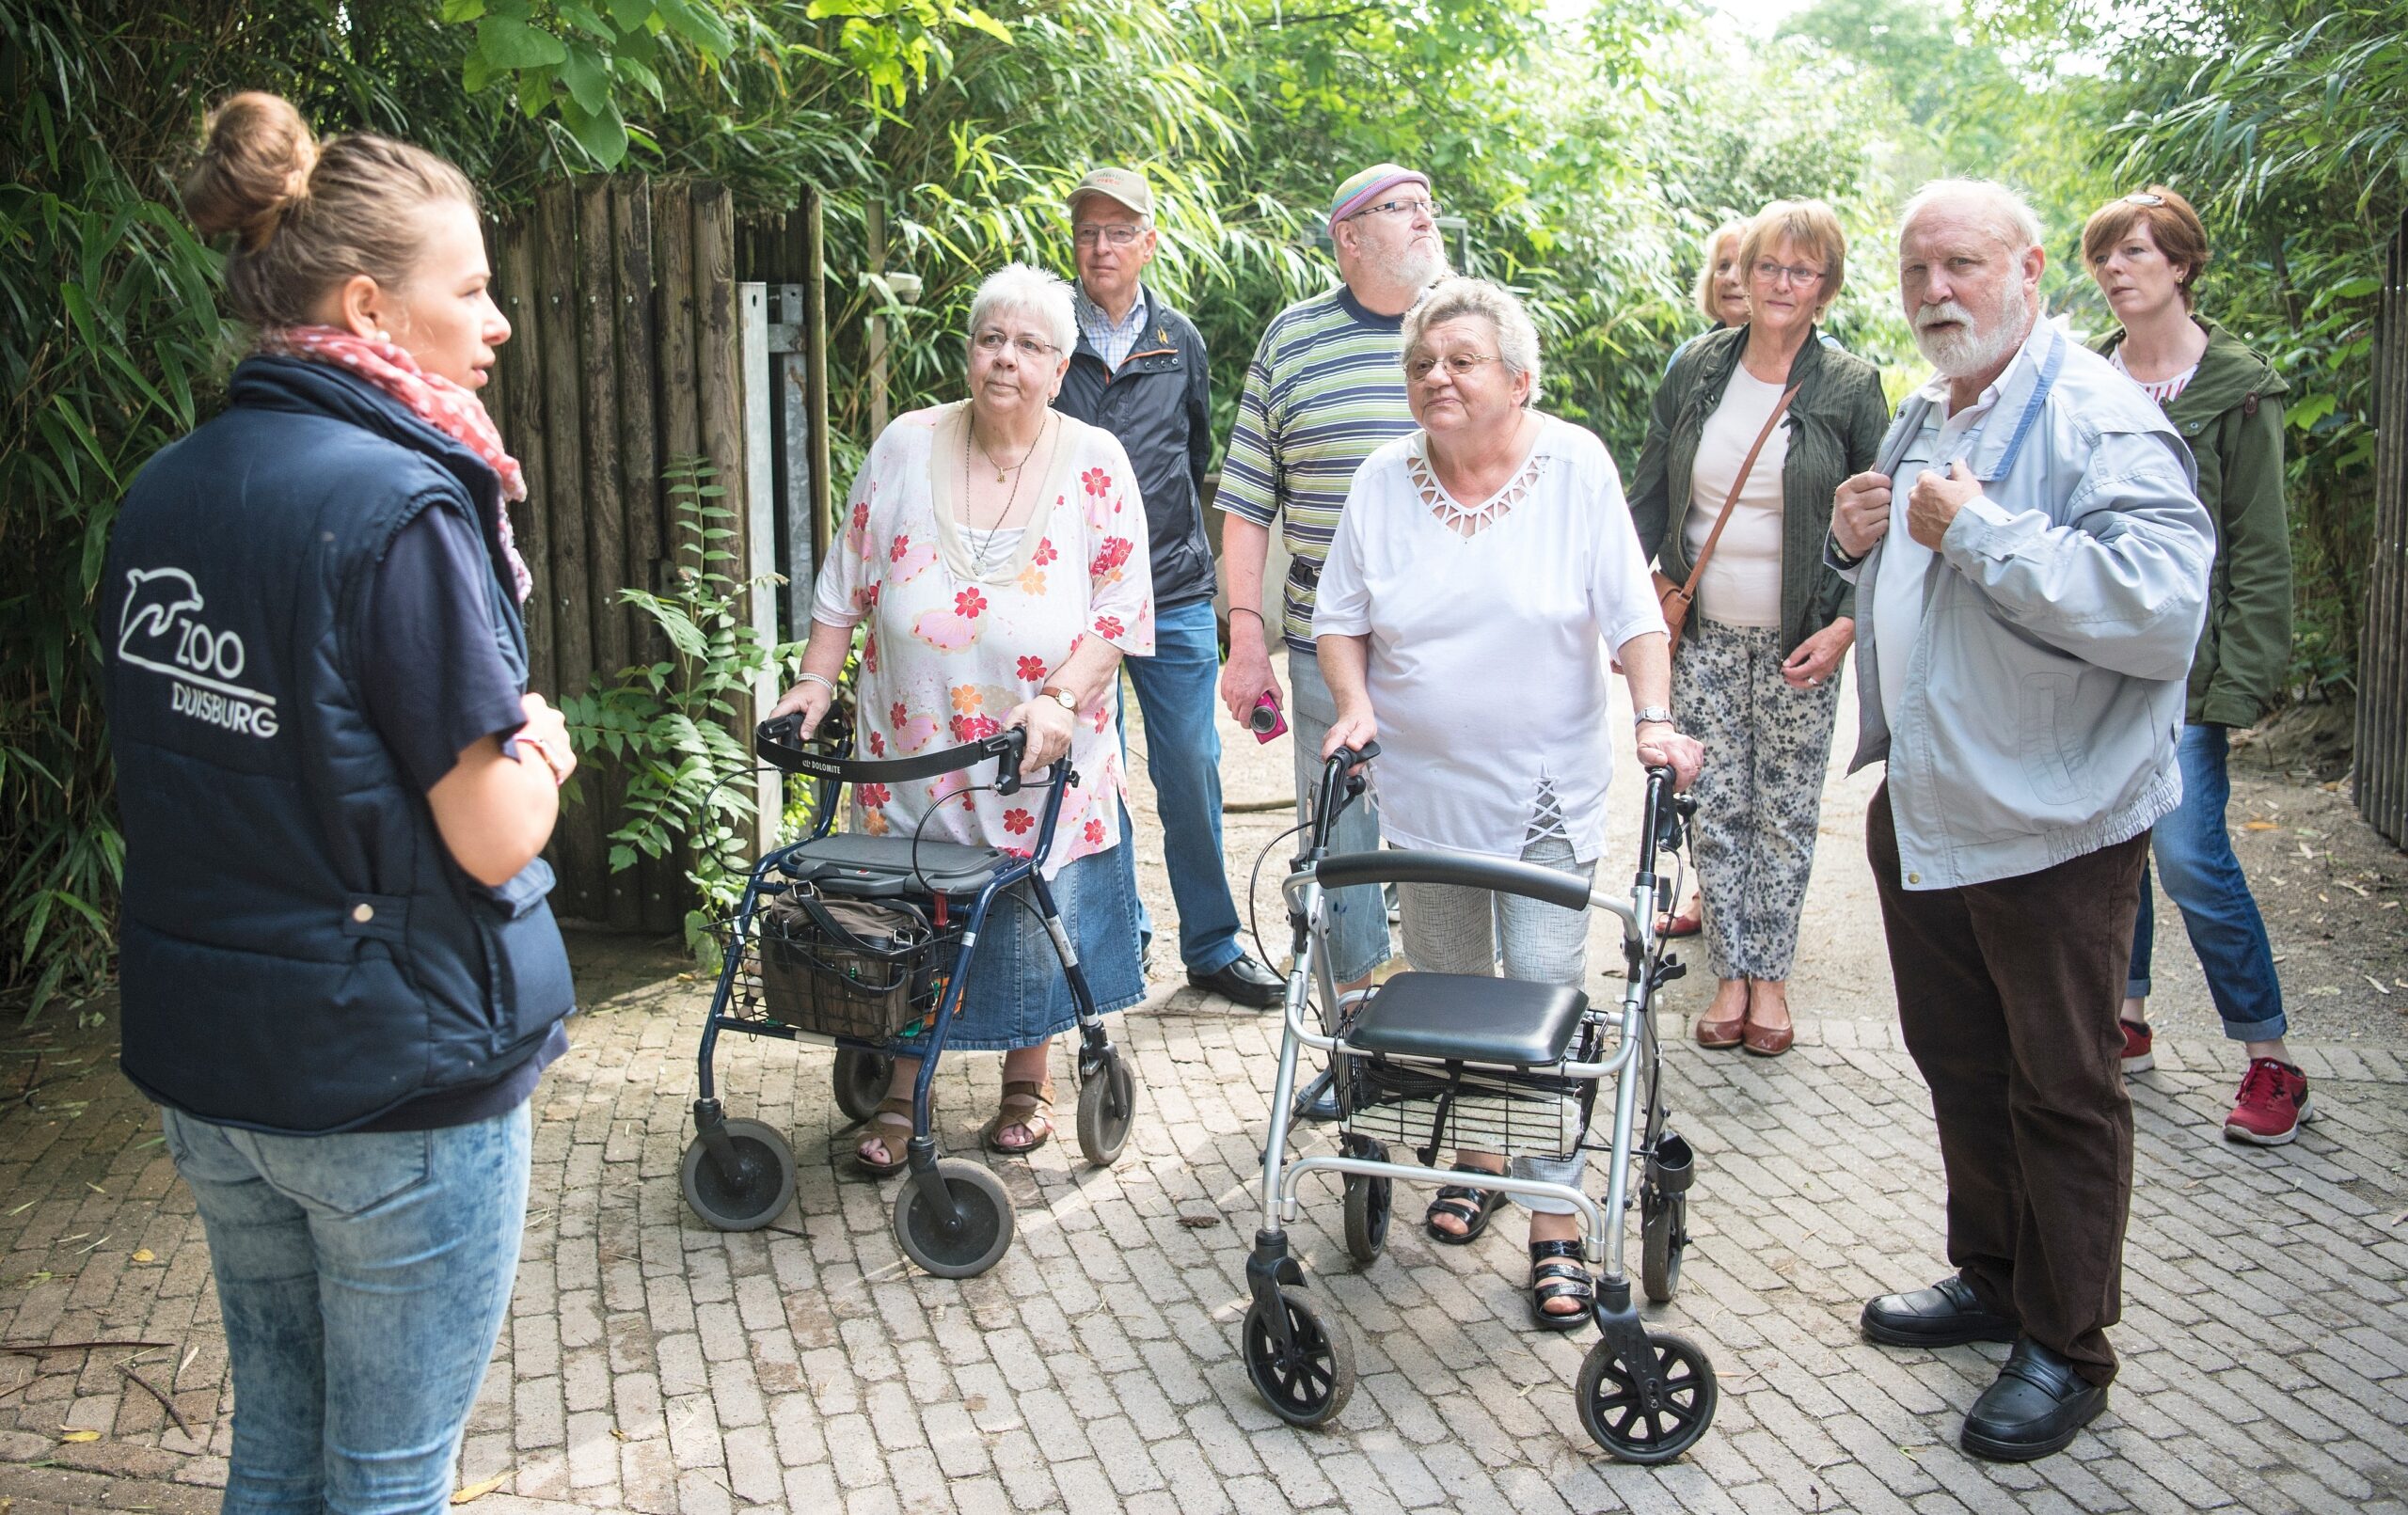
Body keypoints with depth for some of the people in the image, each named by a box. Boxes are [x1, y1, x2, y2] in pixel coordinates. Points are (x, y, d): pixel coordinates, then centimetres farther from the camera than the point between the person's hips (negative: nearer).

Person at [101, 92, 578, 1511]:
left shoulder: (165, 491, 5)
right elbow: (495, 835, -21)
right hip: (396, 1080, -7)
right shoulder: (399, 504, -20)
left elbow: (207, 767, 11)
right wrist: (542, 748, 0)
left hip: (207, 1069, 7)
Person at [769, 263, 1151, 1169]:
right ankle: (899, 1095, 22)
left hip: (1043, 754, -1)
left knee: (1035, 919, 8)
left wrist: (1059, 700, -20)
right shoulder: (906, 447, 3)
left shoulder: (1094, 464, -3)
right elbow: (847, 578, 10)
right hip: (911, 745, 1)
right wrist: (817, 680, 1)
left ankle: (1026, 1083, 30)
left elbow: (1122, 605, -7)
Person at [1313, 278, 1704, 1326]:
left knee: (1545, 984, -8)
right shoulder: (1383, 481, 0)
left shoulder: (1575, 466, -5)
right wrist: (1356, 706, -9)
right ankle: (1473, 1153, 34)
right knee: (1446, 984, 13)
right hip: (1425, 787, 3)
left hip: (1547, 788, -2)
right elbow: (1340, 621, 6)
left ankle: (1554, 1218, 2)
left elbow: (1633, 614, -6)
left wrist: (1655, 720, -17)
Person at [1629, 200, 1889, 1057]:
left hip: (1800, 640, -2)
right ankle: (1730, 975, 15)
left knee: (1786, 816, 6)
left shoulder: (1850, 388, -2)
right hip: (1705, 633, 2)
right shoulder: (1698, 369, 5)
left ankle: (1771, 977, 18)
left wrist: (1847, 624, -12)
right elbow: (1649, 495, 9)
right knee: (1717, 809, 5)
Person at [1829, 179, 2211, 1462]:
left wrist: (1978, 530, -26)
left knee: (2061, 1091, 4)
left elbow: (2162, 609, -31)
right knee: (1958, 1064, 20)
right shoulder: (1920, 422, 13)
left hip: (2049, 824, -8)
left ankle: (2069, 1349, 19)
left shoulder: (2098, 417, -17)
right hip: (1921, 809, 9)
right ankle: (1991, 1278, 38)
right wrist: (1855, 545, 4)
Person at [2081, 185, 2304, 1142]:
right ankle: (2127, 1022, 26)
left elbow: (2260, 550, -6)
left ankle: (2272, 1061, 4)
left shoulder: (2237, 389, -4)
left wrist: (2240, 679, -13)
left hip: (2185, 658, -5)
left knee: (2189, 856, -9)